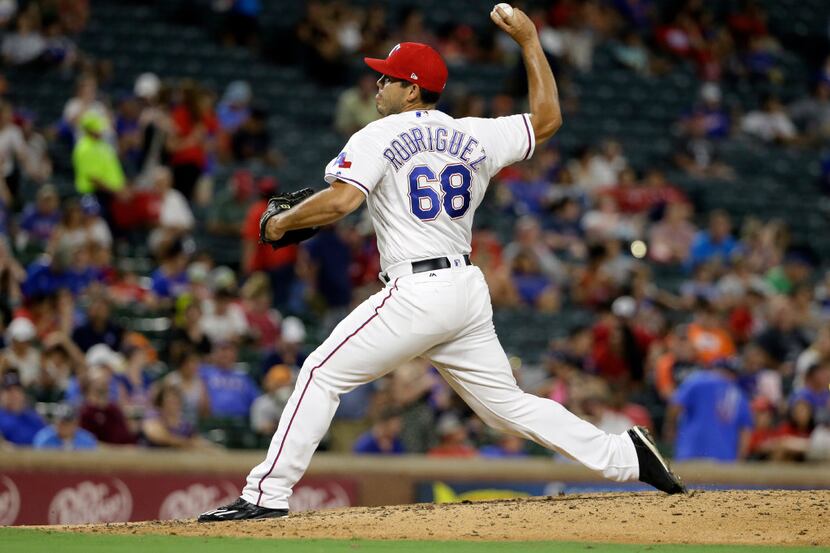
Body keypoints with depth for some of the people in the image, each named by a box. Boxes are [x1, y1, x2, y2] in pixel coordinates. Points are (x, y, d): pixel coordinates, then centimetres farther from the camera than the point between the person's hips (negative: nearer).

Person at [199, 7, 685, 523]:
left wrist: (283, 220, 0)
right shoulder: (474, 136, 12)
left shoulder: (378, 137, -4)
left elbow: (340, 200, -18)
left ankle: (267, 494, -8)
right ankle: (624, 453, 9)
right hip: (470, 289, 7)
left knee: (323, 374, -2)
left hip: (417, 292, -7)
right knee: (508, 402, 16)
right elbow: (547, 118, 23)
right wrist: (529, 41, 26)